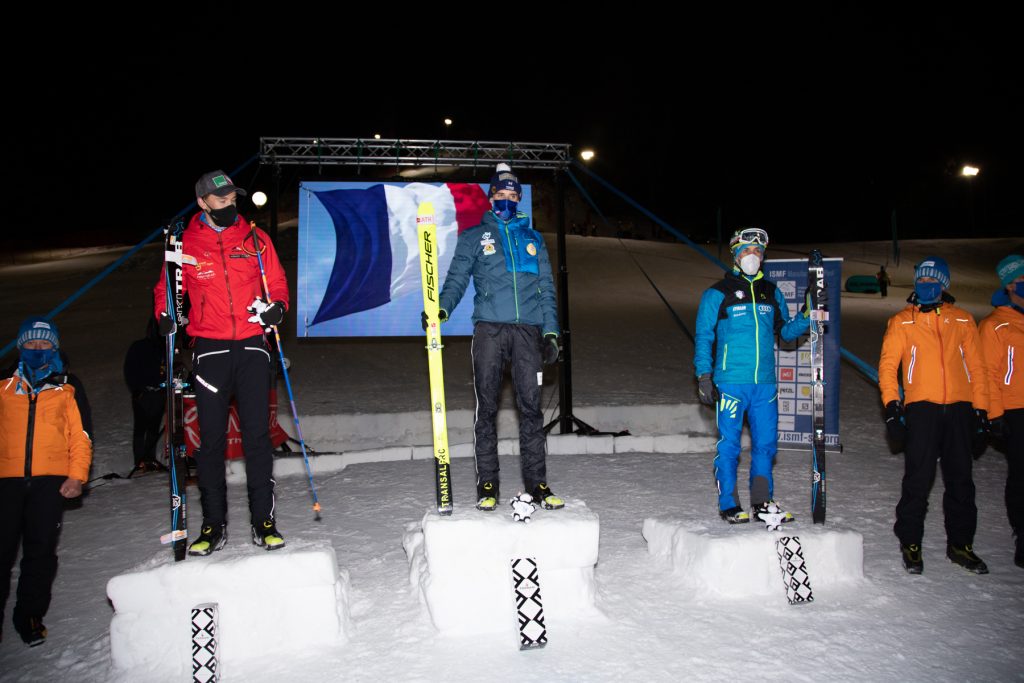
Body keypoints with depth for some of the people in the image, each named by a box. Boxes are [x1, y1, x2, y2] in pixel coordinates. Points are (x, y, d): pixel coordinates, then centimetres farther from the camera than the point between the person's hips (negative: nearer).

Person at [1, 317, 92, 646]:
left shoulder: (64, 393, 15)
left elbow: (80, 438, 10)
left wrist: (77, 476, -3)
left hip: (50, 480, -1)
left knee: (41, 549, -2)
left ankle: (30, 615, 10)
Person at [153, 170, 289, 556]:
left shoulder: (254, 239, 8)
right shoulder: (185, 243, 6)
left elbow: (277, 283, 12)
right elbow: (166, 289, 13)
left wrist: (277, 306, -8)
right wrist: (165, 316, -7)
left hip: (252, 347, 0)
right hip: (210, 349, 0)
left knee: (257, 434, 0)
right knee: (211, 438, 3)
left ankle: (263, 520, 9)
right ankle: (213, 524, 14)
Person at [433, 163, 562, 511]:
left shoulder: (533, 238, 20)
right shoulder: (474, 237, 14)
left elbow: (546, 288, 18)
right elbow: (457, 278, 5)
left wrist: (551, 332, 7)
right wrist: (442, 308, -15)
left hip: (528, 329, 2)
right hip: (489, 328, -1)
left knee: (531, 406, -2)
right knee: (487, 407, -1)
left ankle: (537, 482, 4)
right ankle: (487, 483, 6)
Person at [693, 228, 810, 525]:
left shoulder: (772, 293, 15)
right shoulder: (717, 294, 1)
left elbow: (786, 331, 19)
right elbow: (704, 336, 0)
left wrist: (806, 316, 1)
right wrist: (704, 376, -7)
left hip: (765, 383, 4)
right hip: (730, 382, -4)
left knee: (766, 443, 8)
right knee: (729, 444, 0)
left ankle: (762, 502, 19)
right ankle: (729, 504, 11)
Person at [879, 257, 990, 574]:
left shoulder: (963, 320, 14)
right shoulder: (902, 321, 9)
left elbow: (976, 366, 14)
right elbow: (888, 365, 3)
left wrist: (980, 408, 7)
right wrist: (892, 405, -7)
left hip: (959, 408, 3)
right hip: (921, 408, -2)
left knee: (961, 479, 8)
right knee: (918, 478, -5)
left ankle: (960, 544, 20)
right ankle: (910, 542, 6)